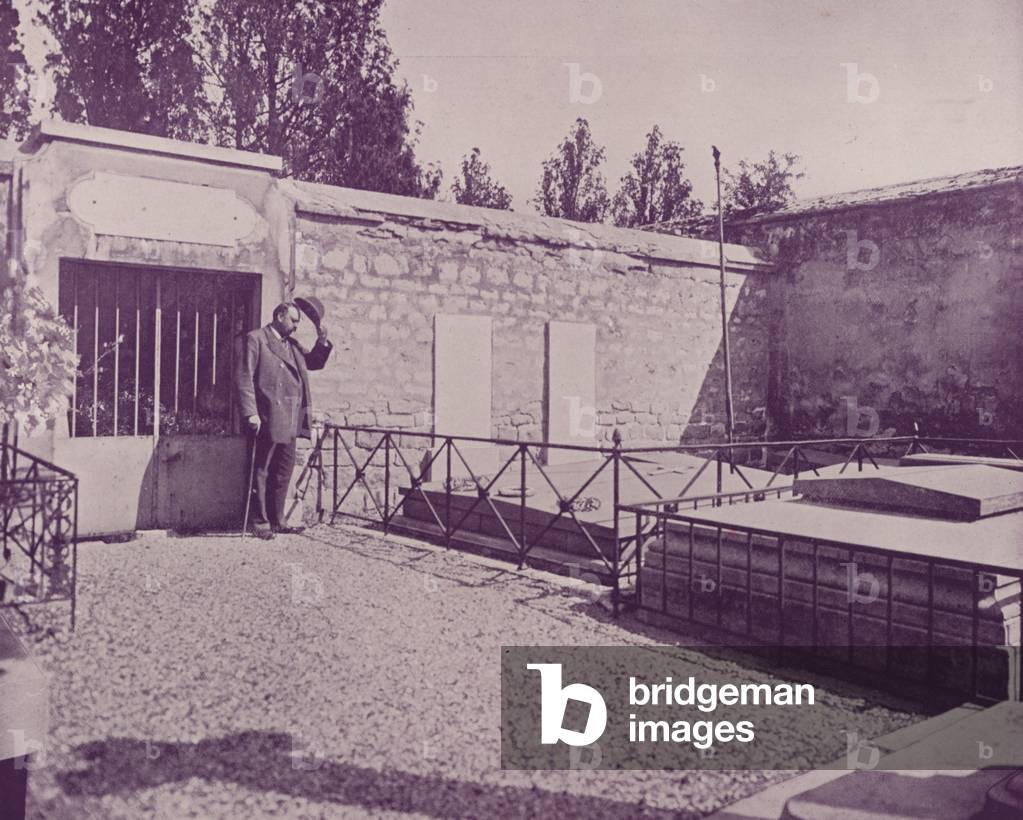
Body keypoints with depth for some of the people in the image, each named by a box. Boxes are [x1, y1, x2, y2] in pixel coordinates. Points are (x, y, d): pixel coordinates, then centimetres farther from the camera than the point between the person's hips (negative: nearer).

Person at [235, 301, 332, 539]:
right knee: (261, 472, 0)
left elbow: (314, 363, 29)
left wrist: (322, 341, 11)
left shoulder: (292, 345, 19)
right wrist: (251, 413, -17)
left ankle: (276, 520, 20)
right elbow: (244, 377, -10)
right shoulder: (255, 339, -3)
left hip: (290, 421, 8)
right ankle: (260, 522, 7)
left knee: (284, 471, 11)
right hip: (267, 419, -8)